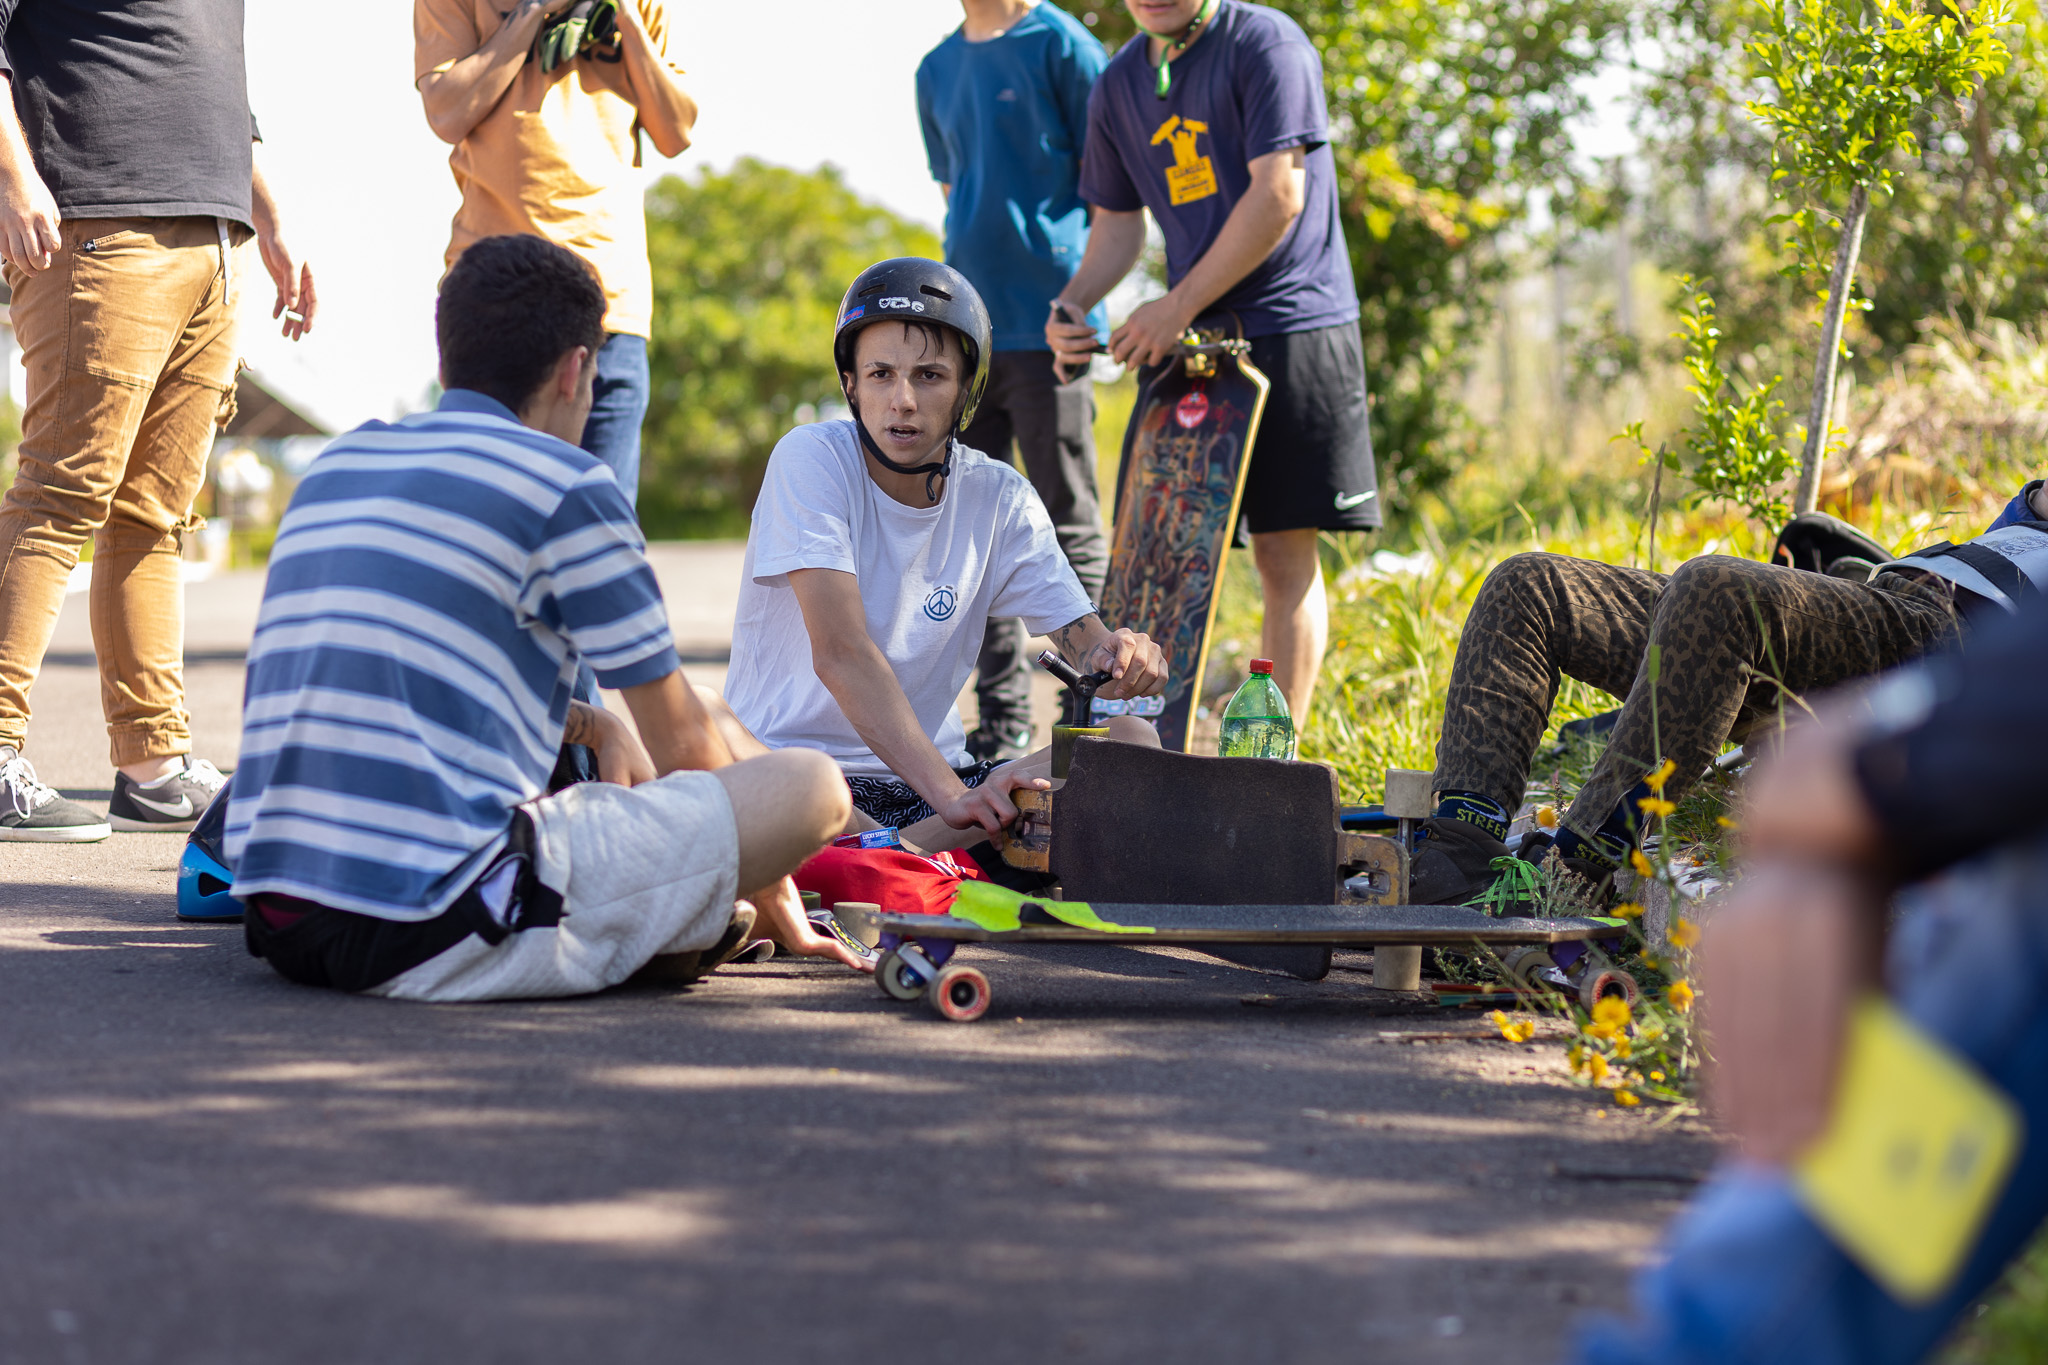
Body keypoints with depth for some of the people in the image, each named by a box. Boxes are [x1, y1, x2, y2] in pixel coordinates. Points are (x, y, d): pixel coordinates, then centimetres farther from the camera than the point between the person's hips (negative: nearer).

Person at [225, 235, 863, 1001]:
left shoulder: (339, 463, 20)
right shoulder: (565, 486, -1)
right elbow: (681, 746, 9)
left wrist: (597, 727, 38)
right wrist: (774, 899, 24)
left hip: (280, 930, 8)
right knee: (812, 786, 0)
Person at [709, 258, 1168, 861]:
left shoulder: (999, 499, 4)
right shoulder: (811, 461, -10)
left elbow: (1083, 639, 3)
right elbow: (840, 653, -20)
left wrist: (1120, 657, -25)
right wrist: (947, 793, -31)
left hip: (931, 768, 4)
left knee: (1133, 742, -18)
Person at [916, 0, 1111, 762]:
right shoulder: (937, 70, 15)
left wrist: (1079, 295, -11)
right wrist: (966, 275, 13)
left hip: (1046, 327, -7)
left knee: (1070, 528, -3)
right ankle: (1001, 722, 16)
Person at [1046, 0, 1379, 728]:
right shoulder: (1119, 82, 12)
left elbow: (1279, 194, -16)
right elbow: (1118, 222, 21)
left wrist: (1178, 305, -14)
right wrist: (1072, 303, 1)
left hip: (1289, 322, -6)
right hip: (1186, 339, 6)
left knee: (1285, 552, -5)